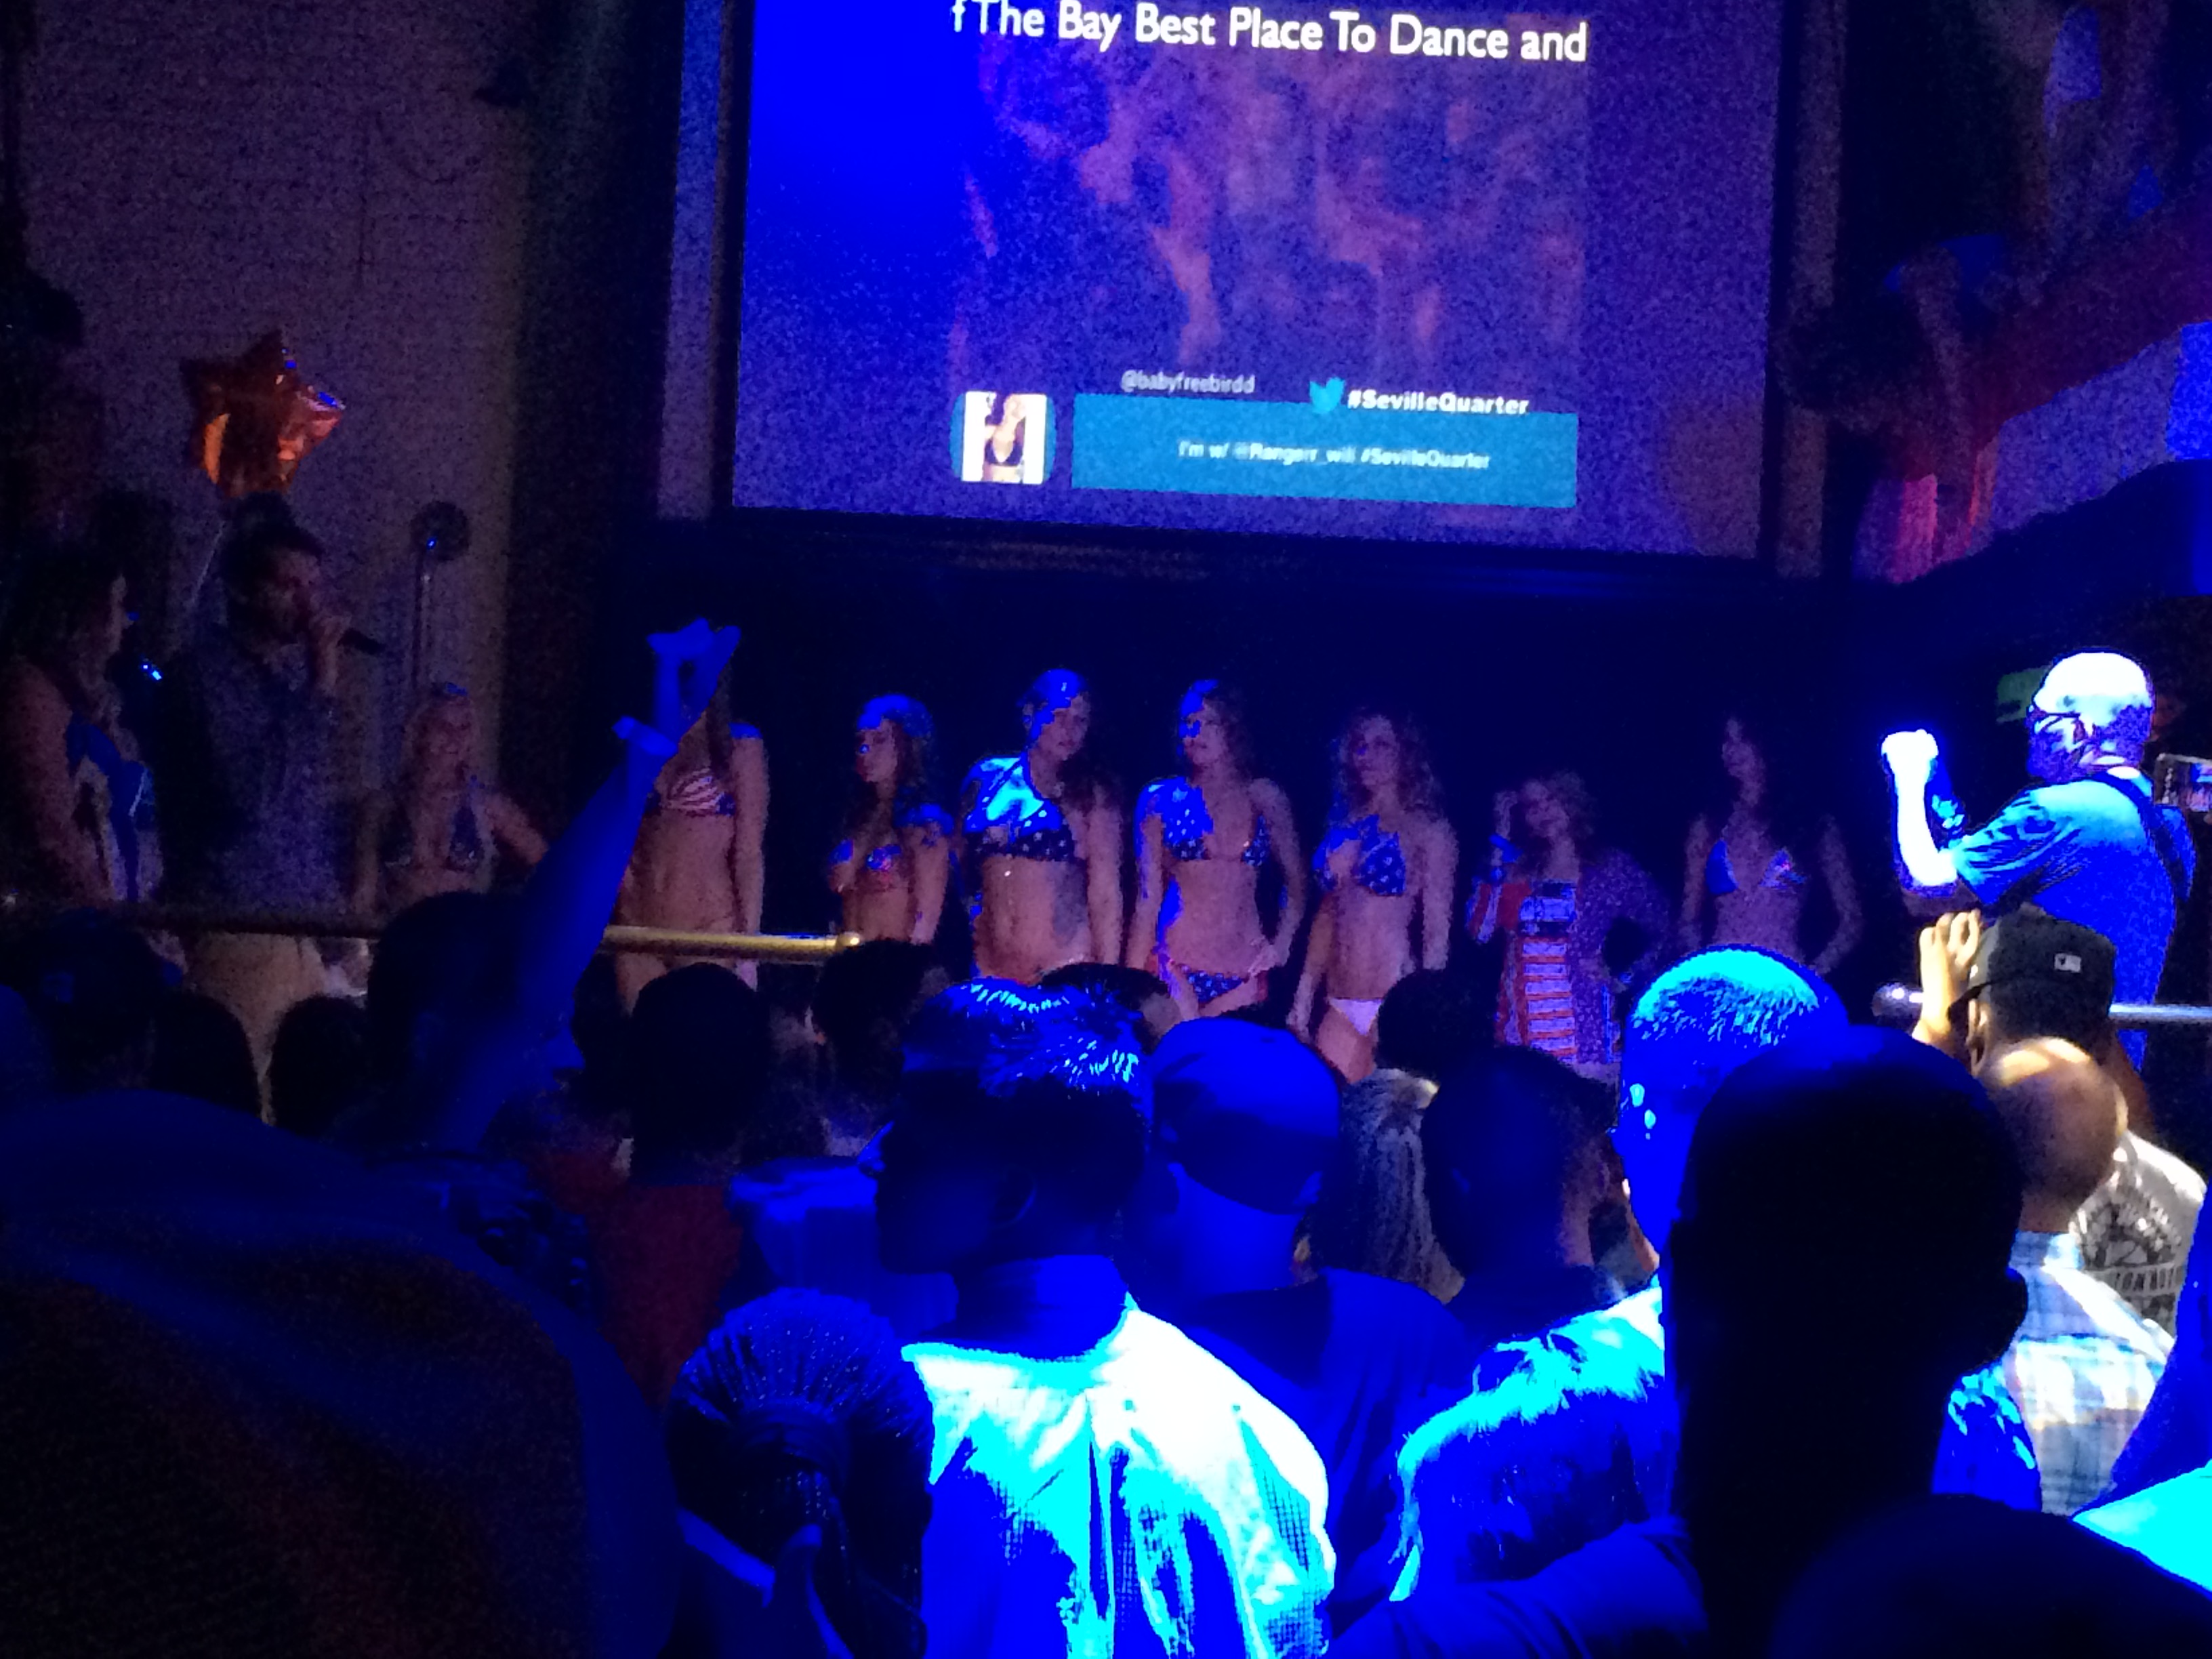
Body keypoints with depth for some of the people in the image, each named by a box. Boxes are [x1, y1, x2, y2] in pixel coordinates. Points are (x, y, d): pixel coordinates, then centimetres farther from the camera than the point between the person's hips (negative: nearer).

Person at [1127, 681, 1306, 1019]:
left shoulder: (1263, 797, 8)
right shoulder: (1161, 799, 6)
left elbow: (1296, 882, 17)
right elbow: (1148, 898, 4)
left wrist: (1282, 943, 3)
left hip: (1244, 977, 2)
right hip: (1176, 969, -1)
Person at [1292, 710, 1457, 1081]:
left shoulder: (1427, 830, -1)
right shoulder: (1344, 825, 15)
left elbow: (1437, 932, -4)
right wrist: (1304, 995, 14)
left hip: (1394, 1005, -5)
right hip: (1339, 1009, 5)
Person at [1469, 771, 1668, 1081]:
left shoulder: (1611, 867, 5)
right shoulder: (1518, 872, 11)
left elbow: (1658, 930, 8)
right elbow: (1479, 930, -3)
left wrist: (1623, 977, -4)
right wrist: (1499, 855, -2)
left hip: (1587, 1027, -2)